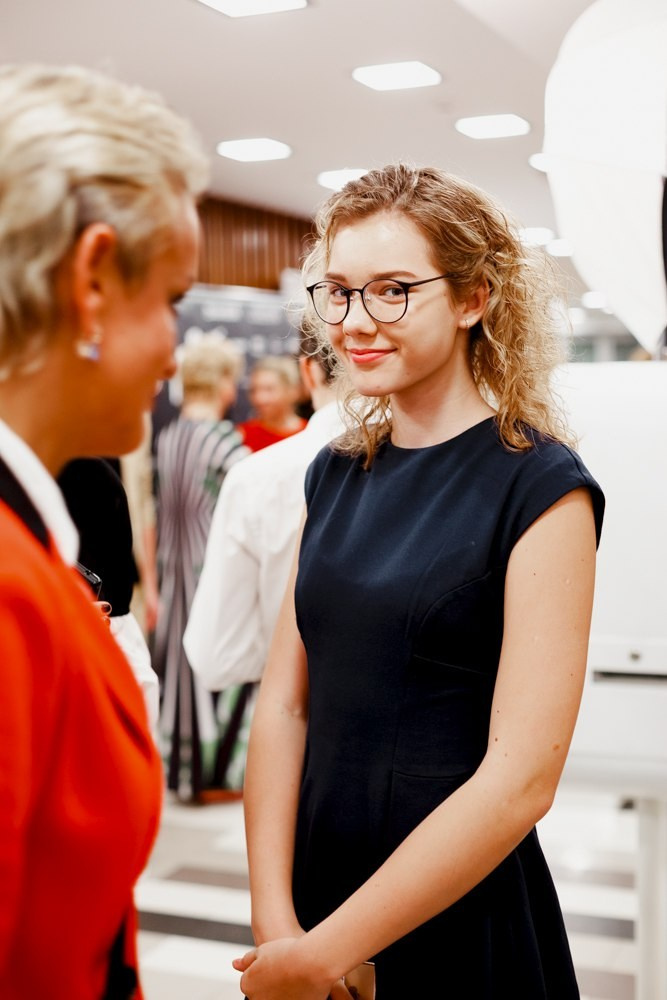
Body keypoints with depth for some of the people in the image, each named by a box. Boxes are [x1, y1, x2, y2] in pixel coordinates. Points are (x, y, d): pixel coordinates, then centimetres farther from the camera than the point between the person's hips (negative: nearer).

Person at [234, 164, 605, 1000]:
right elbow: (284, 702, 0)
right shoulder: (336, 473, 4)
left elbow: (522, 777, -19)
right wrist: (273, 920, -11)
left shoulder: (540, 485, -14)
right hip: (314, 892, 5)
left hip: (459, 925, -5)